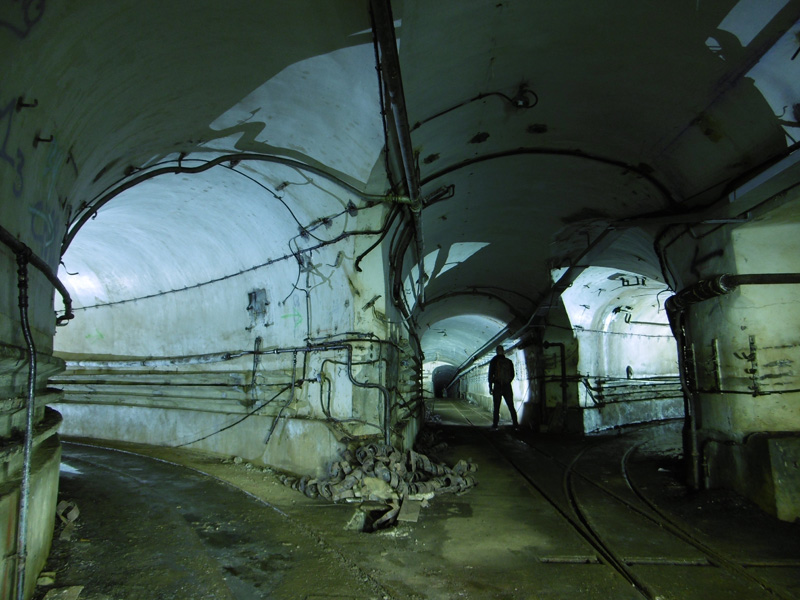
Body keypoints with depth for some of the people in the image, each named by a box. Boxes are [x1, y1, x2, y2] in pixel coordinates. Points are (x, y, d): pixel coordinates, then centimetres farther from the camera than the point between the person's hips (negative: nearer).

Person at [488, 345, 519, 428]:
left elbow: (490, 375, -3)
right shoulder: (509, 361, 6)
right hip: (507, 387, 2)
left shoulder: (494, 361, -2)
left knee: (496, 407, 0)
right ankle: (515, 423, 4)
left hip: (497, 387, -2)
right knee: (511, 406, 7)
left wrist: (490, 387, 2)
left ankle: (495, 424, -2)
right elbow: (512, 375, 12)